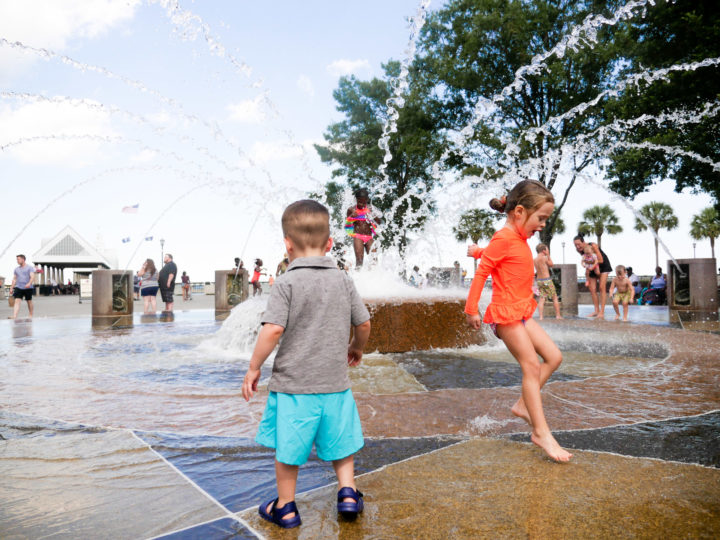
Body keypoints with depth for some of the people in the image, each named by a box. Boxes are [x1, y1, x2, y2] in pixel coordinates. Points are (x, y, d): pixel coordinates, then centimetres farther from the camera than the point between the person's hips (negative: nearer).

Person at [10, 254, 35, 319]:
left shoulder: (29, 268, -1)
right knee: (17, 301, -11)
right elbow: (14, 279, 18)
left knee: (29, 301, 8)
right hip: (18, 287, 3)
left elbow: (32, 277, -13)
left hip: (28, 288, -3)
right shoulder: (16, 269, 14)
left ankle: (31, 315, 21)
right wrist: (11, 288, 12)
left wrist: (29, 283, -31)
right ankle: (14, 316, -21)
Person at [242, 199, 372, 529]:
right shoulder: (343, 280, 1)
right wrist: (356, 348, 27)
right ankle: (347, 492, 22)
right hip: (335, 381, 3)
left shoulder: (287, 283, -11)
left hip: (293, 383, -3)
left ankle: (285, 508, 29)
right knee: (339, 441, 23)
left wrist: (253, 368, -6)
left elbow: (273, 329, -19)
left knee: (287, 448, 14)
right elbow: (364, 323, 7)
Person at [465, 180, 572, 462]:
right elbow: (481, 272, -16)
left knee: (554, 356, 9)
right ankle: (541, 433, -1)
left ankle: (522, 405, 16)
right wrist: (471, 309, -15)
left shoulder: (518, 239, 13)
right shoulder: (504, 238, -16)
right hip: (506, 313, -10)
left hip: (522, 312, 10)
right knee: (532, 366, -8)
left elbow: (488, 254, 27)